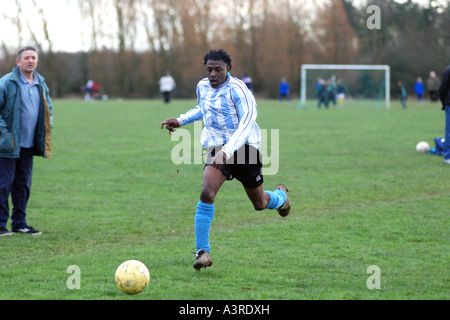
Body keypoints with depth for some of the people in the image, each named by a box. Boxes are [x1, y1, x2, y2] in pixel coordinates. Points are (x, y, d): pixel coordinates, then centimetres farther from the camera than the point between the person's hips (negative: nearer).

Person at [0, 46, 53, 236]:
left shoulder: (41, 84, 11)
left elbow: (48, 109, 25)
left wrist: (46, 131, 14)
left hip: (29, 145, 6)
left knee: (23, 184, 10)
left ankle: (19, 223, 17)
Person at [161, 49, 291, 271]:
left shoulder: (237, 90, -19)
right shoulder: (202, 87, 3)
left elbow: (246, 124, -29)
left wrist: (227, 151, -42)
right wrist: (181, 121, 14)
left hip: (243, 147, -4)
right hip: (216, 149, 4)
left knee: (260, 204, 12)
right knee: (207, 193, -23)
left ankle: (280, 196, 52)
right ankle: (203, 252, -20)